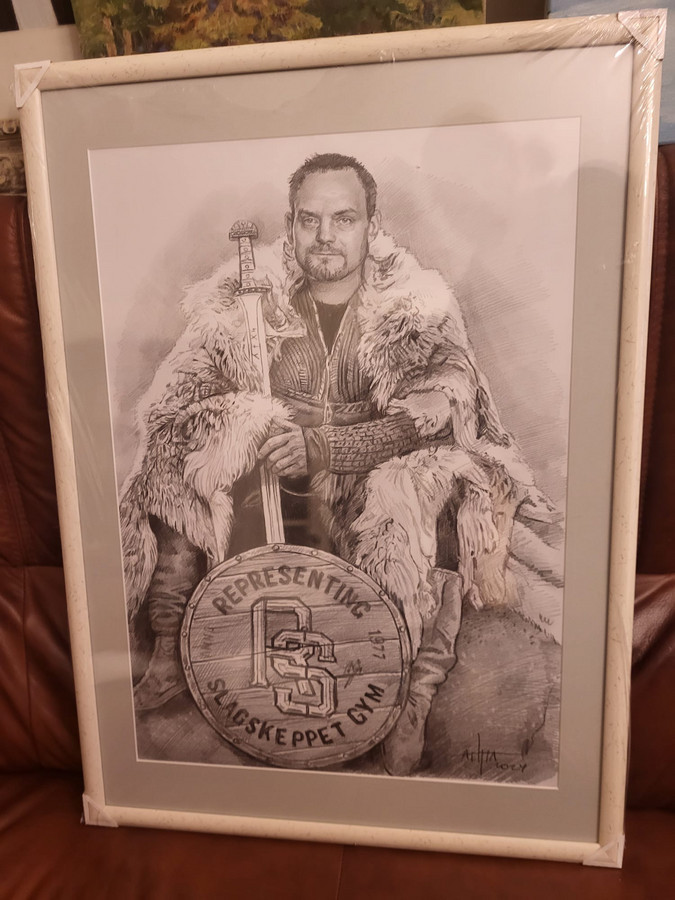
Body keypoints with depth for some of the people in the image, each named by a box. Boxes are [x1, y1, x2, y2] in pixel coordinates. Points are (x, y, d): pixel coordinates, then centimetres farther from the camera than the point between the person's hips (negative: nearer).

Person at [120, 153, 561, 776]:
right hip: (263, 498, 3)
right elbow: (179, 402, 1)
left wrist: (318, 448, -27)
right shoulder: (246, 300, 2)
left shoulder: (418, 307, -3)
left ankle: (415, 707, -20)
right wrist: (242, 430, -21)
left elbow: (431, 421, -16)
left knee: (435, 489, -30)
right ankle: (167, 660, -5)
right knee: (180, 481, -20)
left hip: (370, 502, -2)